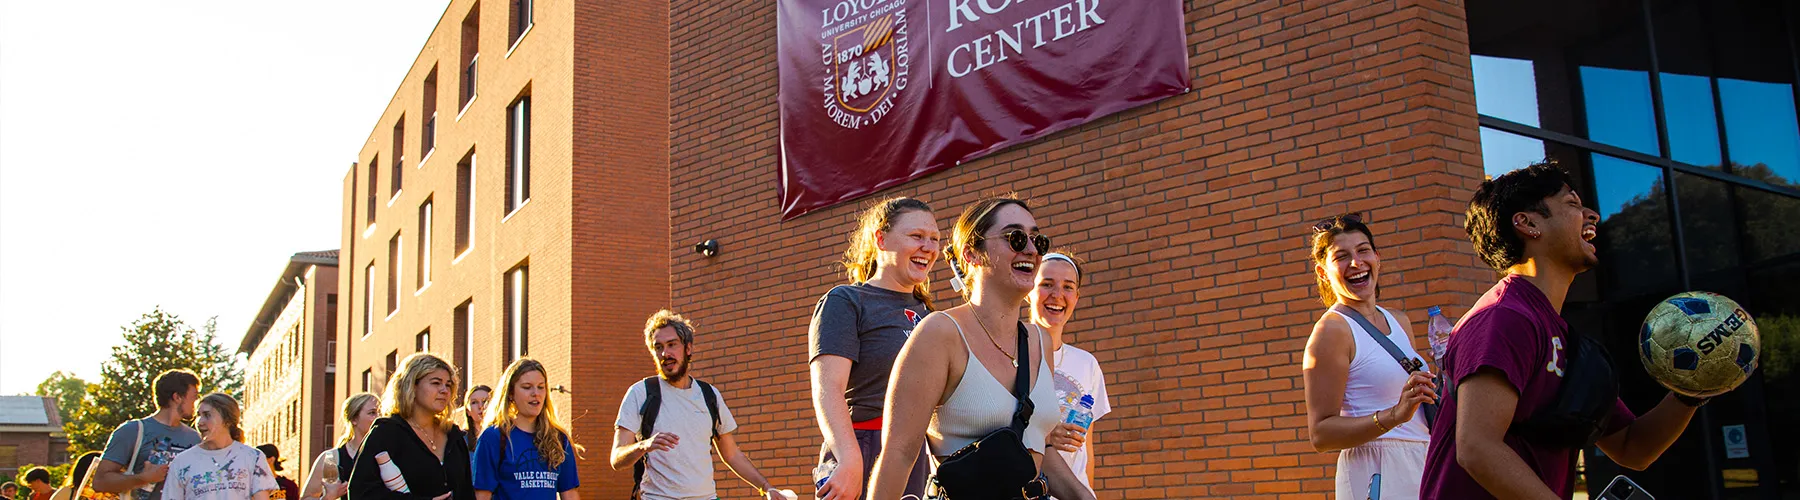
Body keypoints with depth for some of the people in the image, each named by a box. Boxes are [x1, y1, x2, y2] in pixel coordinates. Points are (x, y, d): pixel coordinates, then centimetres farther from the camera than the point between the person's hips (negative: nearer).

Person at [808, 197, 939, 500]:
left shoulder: (926, 312, 19)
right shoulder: (844, 301, -3)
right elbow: (828, 389, -16)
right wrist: (849, 460, -29)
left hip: (929, 461, 6)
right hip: (869, 457, -6)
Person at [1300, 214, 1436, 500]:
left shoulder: (1399, 322, 13)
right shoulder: (1331, 330, -11)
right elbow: (1320, 435, -17)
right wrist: (1394, 416, -27)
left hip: (1422, 465, 8)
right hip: (1375, 474, -7)